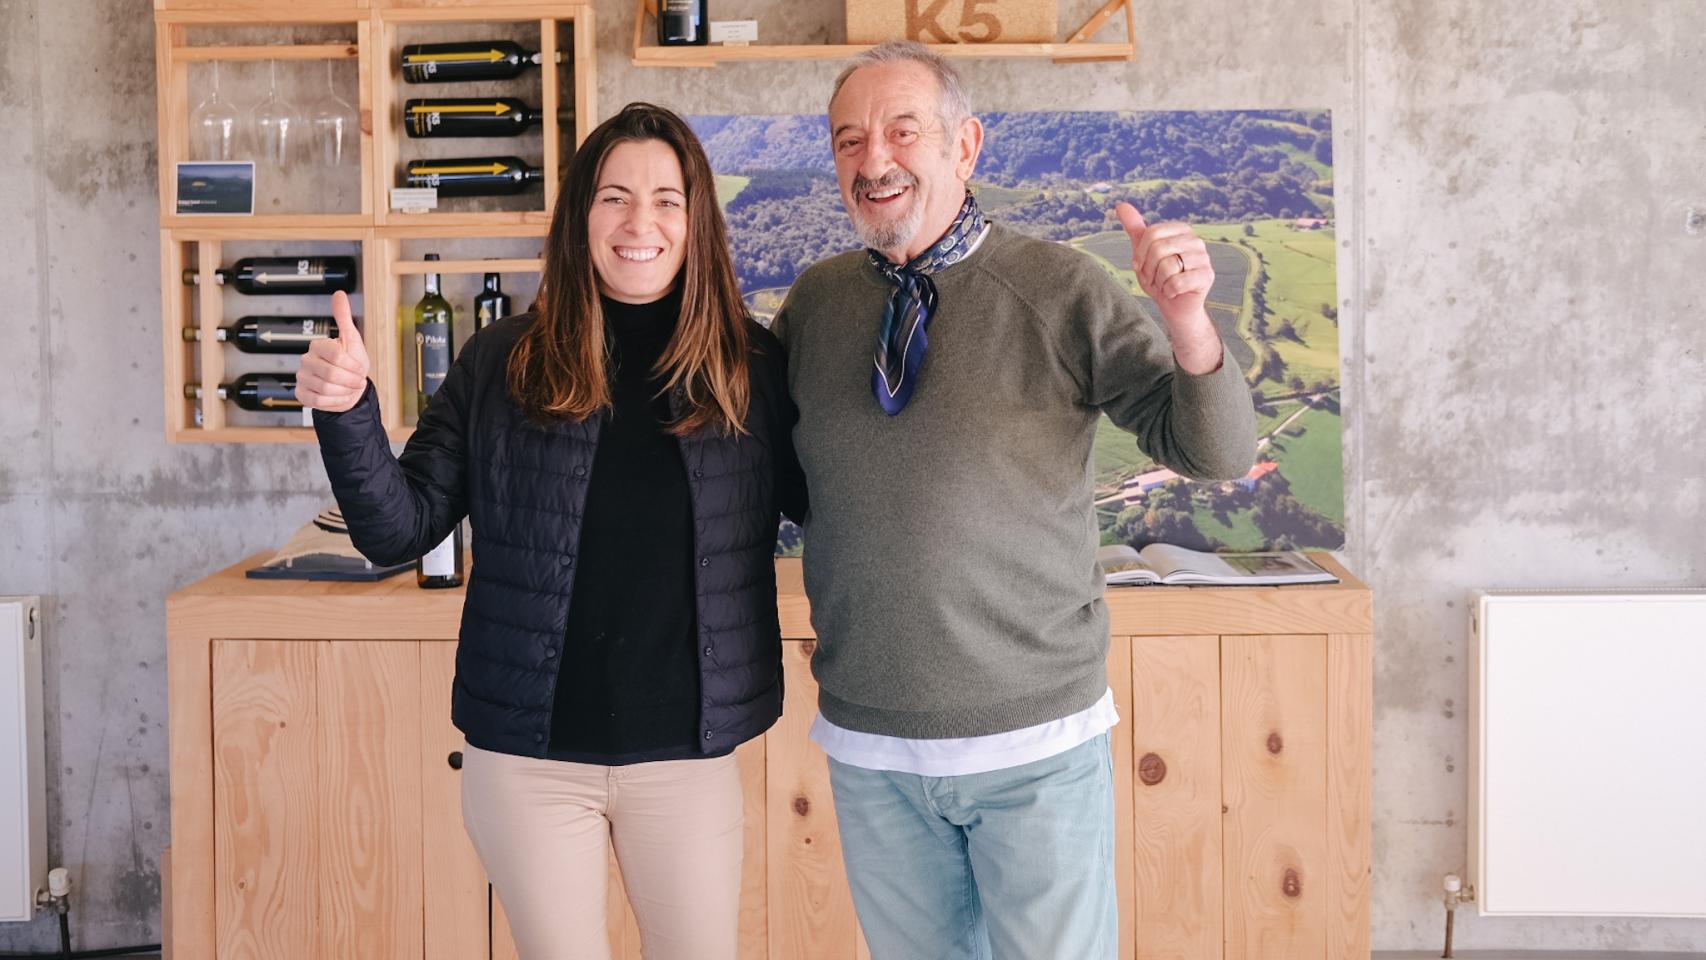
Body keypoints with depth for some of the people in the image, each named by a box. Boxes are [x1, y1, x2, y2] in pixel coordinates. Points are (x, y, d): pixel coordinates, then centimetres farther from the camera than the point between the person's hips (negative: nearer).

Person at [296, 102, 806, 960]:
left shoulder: (750, 367, -3)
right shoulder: (500, 365, -2)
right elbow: (397, 532, -1)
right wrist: (346, 411, -17)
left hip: (688, 757, 0)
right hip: (526, 756, 0)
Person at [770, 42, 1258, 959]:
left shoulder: (1062, 290, -7)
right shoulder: (814, 301, 3)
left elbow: (1217, 452, -11)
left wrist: (1185, 322, -29)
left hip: (1037, 747, -3)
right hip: (869, 747, 3)